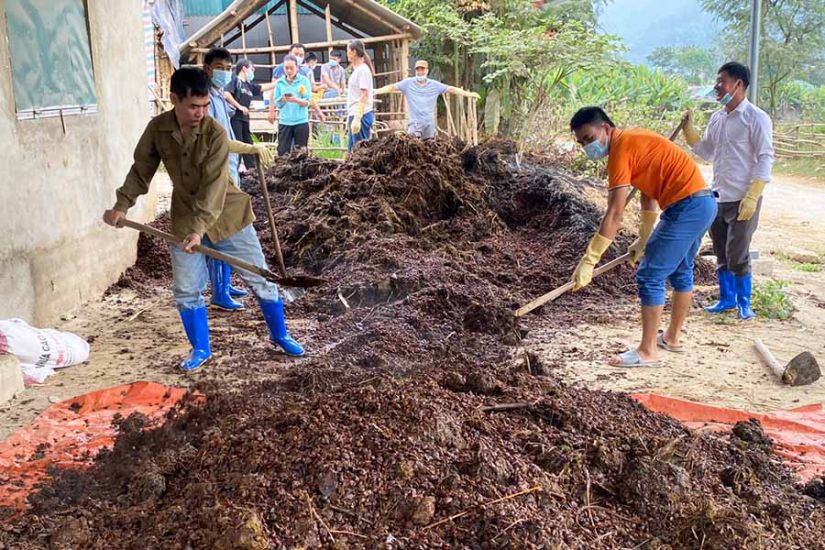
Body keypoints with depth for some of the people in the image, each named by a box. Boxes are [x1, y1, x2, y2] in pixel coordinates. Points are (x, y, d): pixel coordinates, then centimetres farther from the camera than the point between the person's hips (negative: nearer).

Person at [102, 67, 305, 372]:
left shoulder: (215, 133, -21)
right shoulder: (157, 129, -9)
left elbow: (214, 188, -27)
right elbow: (141, 170, 5)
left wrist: (199, 229, -34)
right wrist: (122, 205, -2)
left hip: (226, 215, -3)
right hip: (184, 219, 3)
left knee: (260, 279, 4)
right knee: (185, 290, 5)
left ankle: (280, 335, 25)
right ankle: (200, 349, 24)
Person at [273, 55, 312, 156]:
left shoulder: (304, 80, 1)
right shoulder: (280, 82, 7)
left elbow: (307, 102, -6)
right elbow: (277, 103, 5)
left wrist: (295, 100, -24)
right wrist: (283, 99, -16)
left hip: (301, 121, -1)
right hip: (284, 122, 2)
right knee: (282, 151, 0)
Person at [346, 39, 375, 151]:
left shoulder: (362, 70, -10)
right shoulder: (357, 70, 17)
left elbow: (364, 95, -17)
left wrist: (357, 118, -22)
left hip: (361, 115, -10)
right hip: (355, 114, 10)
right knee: (352, 149, 12)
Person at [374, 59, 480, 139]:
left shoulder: (434, 85, 4)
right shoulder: (408, 83, 0)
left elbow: (451, 89, 6)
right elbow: (392, 87, -3)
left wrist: (469, 94, 4)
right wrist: (375, 92, -14)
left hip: (429, 123, 3)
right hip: (414, 123, -2)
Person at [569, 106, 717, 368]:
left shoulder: (621, 148, -14)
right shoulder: (633, 141, 15)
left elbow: (614, 214, -20)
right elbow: (648, 193, 23)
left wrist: (588, 261, -20)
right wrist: (643, 240, 30)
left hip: (686, 207, -11)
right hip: (704, 202, 11)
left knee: (650, 276, -6)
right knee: (681, 271, 23)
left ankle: (648, 352, -1)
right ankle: (672, 337, 38)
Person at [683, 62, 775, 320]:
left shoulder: (756, 118, -9)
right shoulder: (716, 118, 11)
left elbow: (765, 159, -12)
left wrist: (752, 197, -19)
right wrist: (689, 129, 8)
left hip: (742, 201, -7)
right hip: (717, 198, 7)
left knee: (737, 256, -3)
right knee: (721, 255, 14)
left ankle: (744, 304, 13)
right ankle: (727, 299, 28)